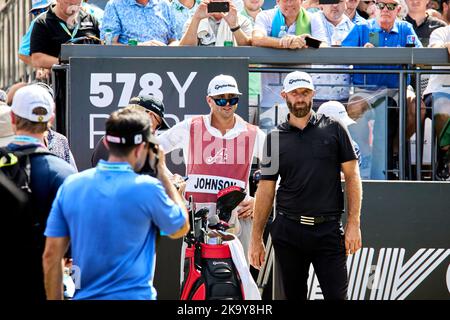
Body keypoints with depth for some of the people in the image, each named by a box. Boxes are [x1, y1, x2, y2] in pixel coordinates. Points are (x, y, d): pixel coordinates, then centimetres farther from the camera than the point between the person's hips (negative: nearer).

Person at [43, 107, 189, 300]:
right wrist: (162, 172, 10)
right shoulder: (146, 189, -11)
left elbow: (51, 256, 0)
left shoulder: (71, 185, 0)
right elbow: (180, 229, 7)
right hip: (133, 296, -4)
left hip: (84, 296, 4)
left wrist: (55, 300, 9)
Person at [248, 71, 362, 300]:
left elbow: (352, 176, 4)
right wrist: (256, 238, 5)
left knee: (337, 295, -5)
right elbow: (266, 189, 9)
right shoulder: (275, 138, 8)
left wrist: (353, 223, -5)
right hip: (288, 232, 2)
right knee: (294, 295, 6)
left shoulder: (333, 129, 5)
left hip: (328, 230, -2)